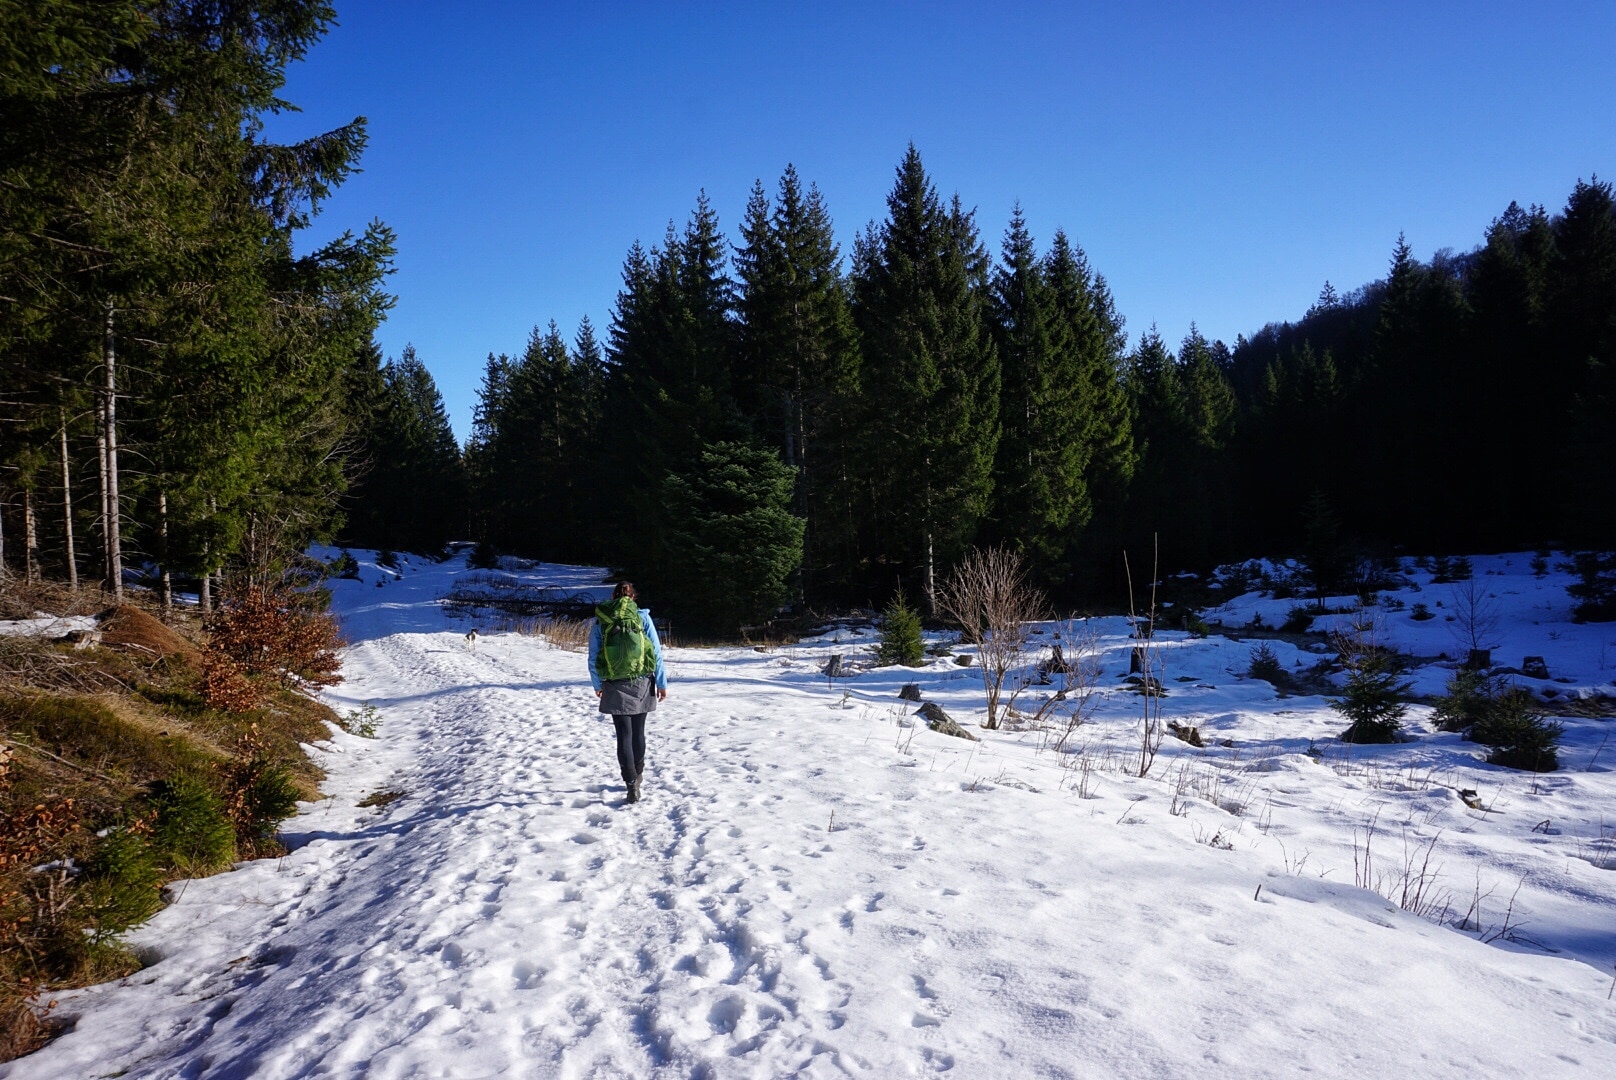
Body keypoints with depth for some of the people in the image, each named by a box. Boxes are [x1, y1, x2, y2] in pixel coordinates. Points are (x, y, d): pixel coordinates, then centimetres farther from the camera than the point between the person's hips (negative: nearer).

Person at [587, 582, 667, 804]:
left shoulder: (599, 622, 0)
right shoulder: (642, 617, -2)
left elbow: (593, 658, 2)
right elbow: (656, 652, -3)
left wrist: (597, 684, 16)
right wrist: (662, 683, 3)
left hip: (616, 687, -1)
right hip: (642, 684, 1)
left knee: (624, 735, 2)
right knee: (638, 732, 17)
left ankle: (632, 784, -10)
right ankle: (637, 775, 34)